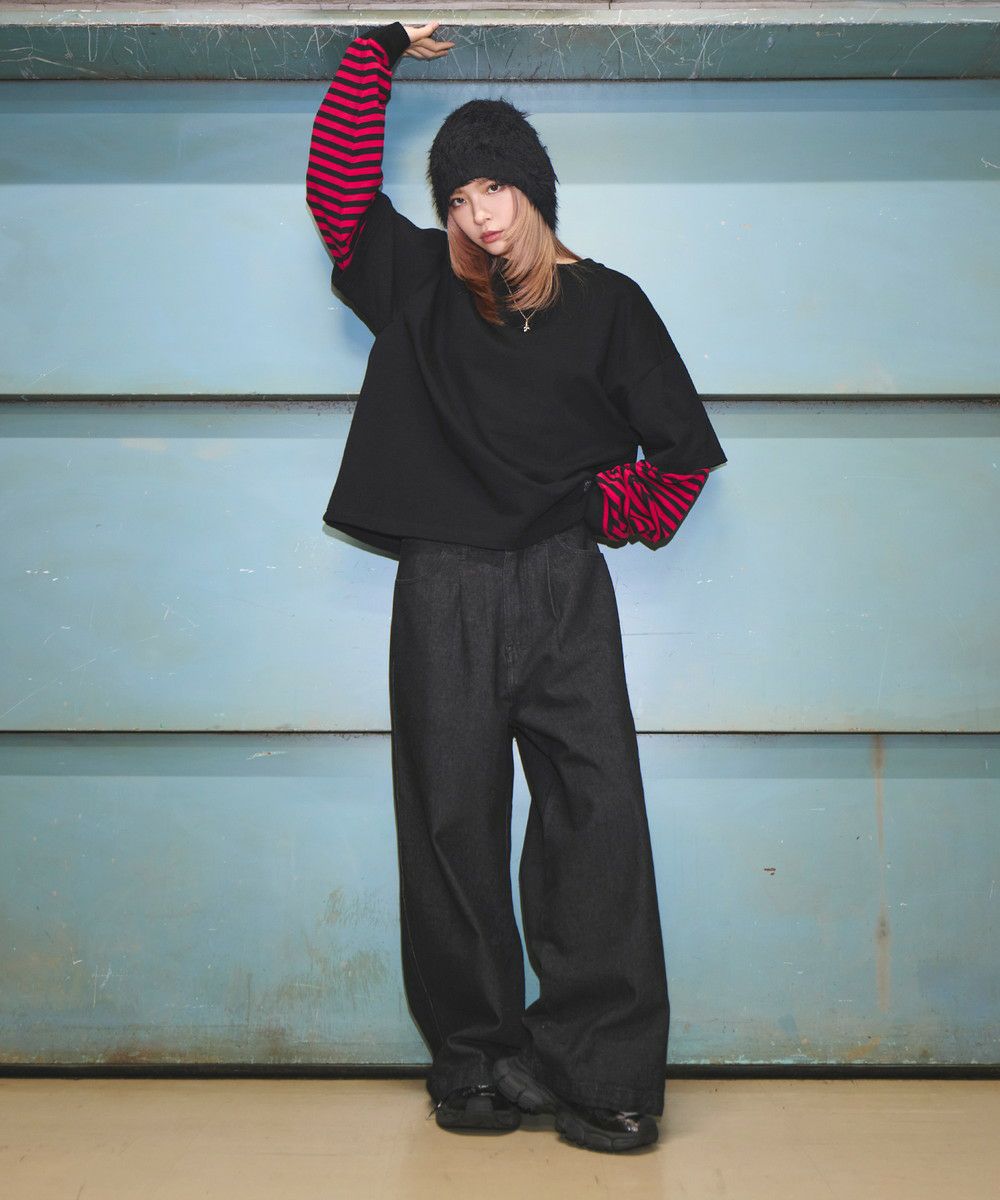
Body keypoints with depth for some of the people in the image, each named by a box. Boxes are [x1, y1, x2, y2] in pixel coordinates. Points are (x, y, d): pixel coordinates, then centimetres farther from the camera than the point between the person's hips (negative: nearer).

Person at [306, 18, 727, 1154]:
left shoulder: (605, 302, 11)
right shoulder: (418, 283, 14)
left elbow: (684, 446, 14)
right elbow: (338, 181, 16)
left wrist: (612, 513, 6)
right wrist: (381, 51, 18)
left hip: (564, 589, -1)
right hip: (444, 591, 1)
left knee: (598, 814, -9)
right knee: (453, 818, 0)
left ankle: (597, 1070, -2)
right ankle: (476, 1059, 11)